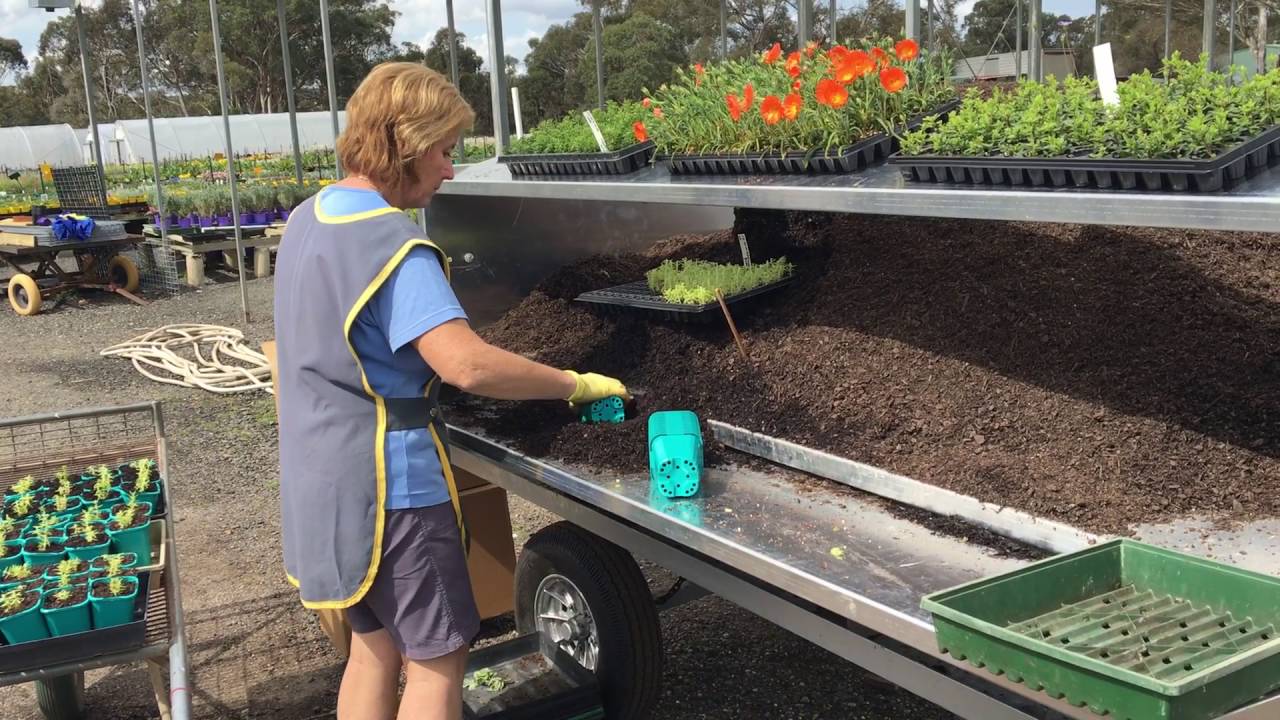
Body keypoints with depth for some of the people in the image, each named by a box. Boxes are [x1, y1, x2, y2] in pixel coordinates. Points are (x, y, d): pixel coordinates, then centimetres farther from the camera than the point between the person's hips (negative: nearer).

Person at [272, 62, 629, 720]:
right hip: (387, 481, -9)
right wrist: (575, 385, -23)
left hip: (327, 475, 9)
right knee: (438, 656, 4)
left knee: (374, 644, 20)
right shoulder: (392, 244, -22)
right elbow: (468, 365, -34)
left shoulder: (308, 219, 8)